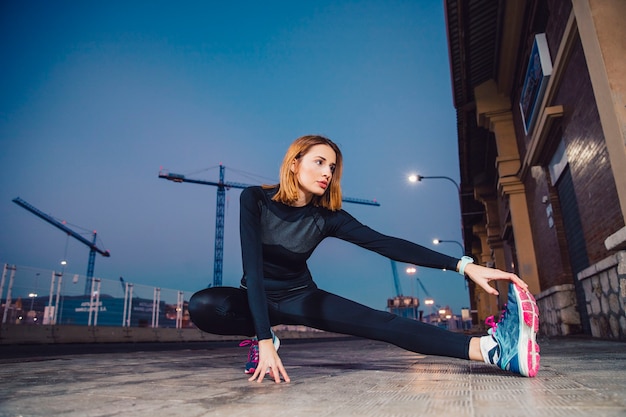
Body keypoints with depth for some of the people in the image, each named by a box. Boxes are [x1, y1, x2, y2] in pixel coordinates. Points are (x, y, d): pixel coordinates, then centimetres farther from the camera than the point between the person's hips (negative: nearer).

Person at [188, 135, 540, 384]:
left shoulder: (326, 216, -15)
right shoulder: (256, 200, -21)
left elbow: (384, 243, -23)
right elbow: (253, 268, -29)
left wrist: (463, 265, -31)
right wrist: (264, 340, -39)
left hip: (301, 297, 1)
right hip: (259, 298, 0)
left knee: (381, 323, -23)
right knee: (203, 306, -35)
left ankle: (492, 348, -38)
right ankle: (262, 338, -10)